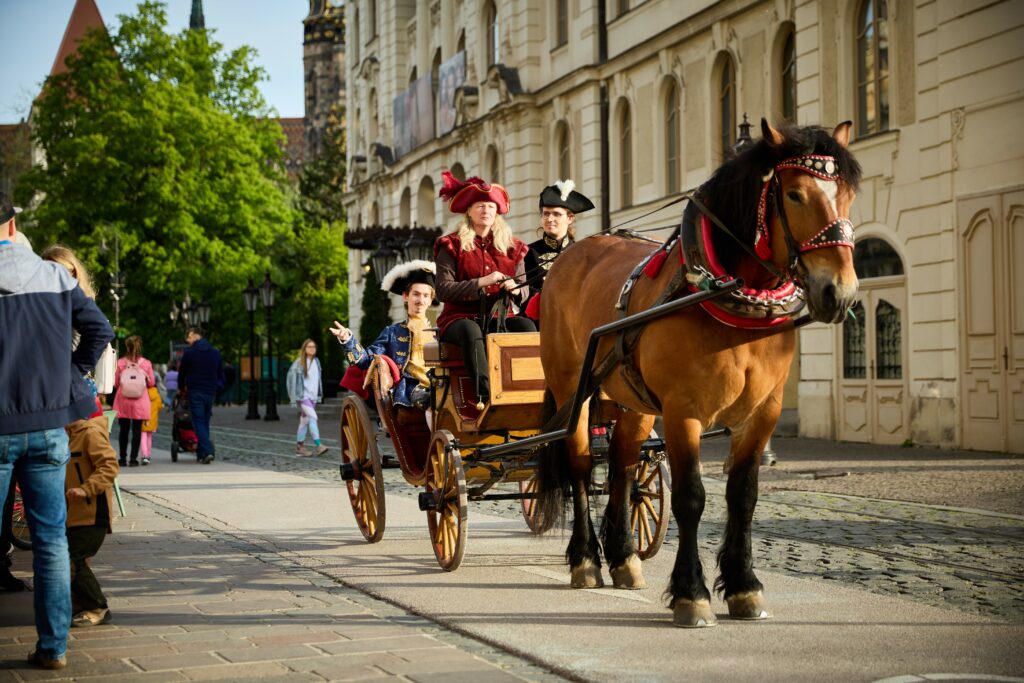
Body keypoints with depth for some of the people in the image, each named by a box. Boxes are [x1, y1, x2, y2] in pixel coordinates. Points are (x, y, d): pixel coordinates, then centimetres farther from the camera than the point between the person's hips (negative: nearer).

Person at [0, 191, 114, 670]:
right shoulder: (55, 278, 1)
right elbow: (100, 330, 6)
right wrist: (71, 376, 9)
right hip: (48, 424, 3)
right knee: (51, 538, 9)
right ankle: (53, 646, 13)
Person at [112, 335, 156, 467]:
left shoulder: (120, 363, -5)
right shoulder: (146, 363, -4)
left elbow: (115, 383, 1)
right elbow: (151, 383, 3)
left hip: (123, 400, 1)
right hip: (140, 401, 0)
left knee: (123, 429, 9)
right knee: (137, 429, 2)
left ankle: (123, 458, 12)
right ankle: (133, 458, -1)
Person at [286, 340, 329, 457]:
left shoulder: (316, 361, 11)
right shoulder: (299, 362, -8)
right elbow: (291, 376, -9)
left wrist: (319, 394, 16)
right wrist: (294, 395, -11)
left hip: (313, 396, 7)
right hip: (303, 395, -7)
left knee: (305, 421, 11)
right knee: (313, 417, -20)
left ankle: (299, 447, 18)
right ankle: (318, 445, -26)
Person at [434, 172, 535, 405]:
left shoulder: (511, 247, 14)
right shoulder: (452, 246, 3)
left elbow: (524, 292, 12)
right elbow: (443, 290, -9)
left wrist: (515, 289, -14)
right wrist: (481, 282, -19)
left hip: (499, 317, 3)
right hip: (461, 318, -3)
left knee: (527, 326, -28)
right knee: (470, 331, -38)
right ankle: (485, 395, -48)